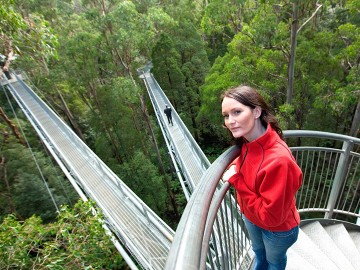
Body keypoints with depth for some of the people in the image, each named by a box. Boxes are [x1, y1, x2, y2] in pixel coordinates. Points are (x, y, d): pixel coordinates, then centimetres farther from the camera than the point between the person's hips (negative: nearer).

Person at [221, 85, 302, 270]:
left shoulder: (278, 159, -41)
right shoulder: (248, 142, -17)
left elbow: (271, 216, -33)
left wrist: (236, 180, -32)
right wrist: (235, 166, -15)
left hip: (277, 229, -6)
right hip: (250, 218, 6)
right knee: (259, 252, 36)